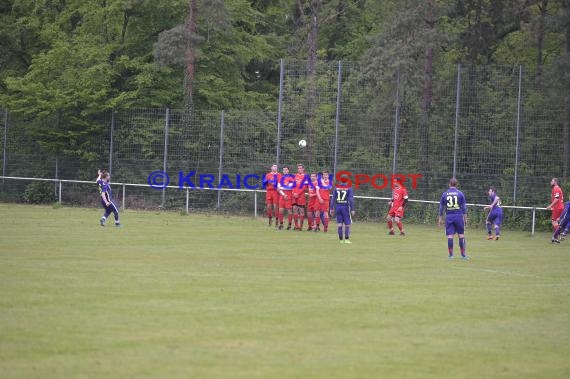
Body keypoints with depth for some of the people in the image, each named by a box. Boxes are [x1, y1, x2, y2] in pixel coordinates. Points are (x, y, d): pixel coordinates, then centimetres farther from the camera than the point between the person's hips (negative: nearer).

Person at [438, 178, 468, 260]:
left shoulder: (444, 194, 5)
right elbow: (464, 206, 1)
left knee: (450, 236, 1)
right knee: (461, 235, 5)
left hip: (449, 217, 1)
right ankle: (463, 254, 7)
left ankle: (450, 254, 0)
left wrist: (440, 218, 14)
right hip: (459, 216, -1)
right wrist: (465, 218, 7)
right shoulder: (460, 193, 1)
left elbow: (441, 207, 8)